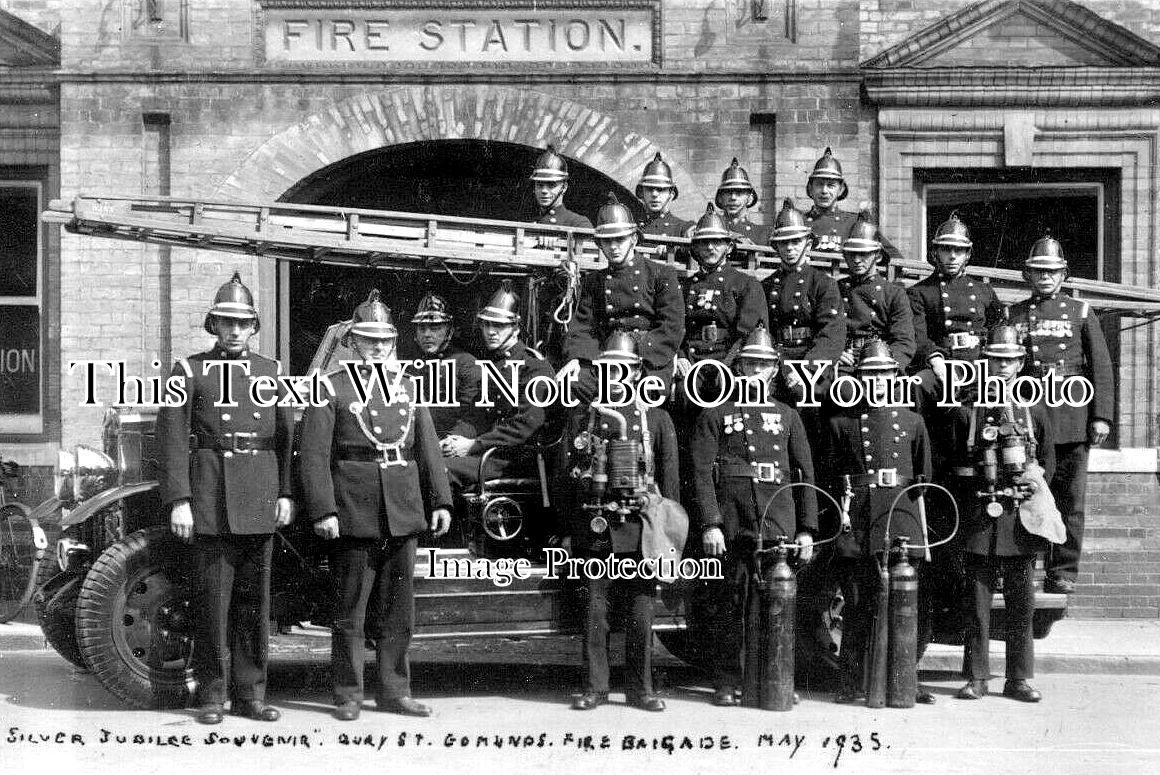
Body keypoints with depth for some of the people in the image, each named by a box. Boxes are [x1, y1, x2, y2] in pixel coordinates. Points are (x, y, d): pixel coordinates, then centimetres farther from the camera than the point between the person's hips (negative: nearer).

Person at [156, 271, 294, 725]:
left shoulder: (271, 372, 14)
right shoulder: (190, 371, 3)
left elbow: (285, 438, 14)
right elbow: (173, 439, -2)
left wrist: (285, 493, 5)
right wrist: (178, 500, -10)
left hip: (260, 496, 3)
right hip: (210, 493, -3)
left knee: (254, 596, 6)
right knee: (213, 597, -2)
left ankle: (249, 693, 12)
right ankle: (211, 695, 6)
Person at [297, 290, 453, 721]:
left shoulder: (407, 388, 14)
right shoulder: (332, 388, 0)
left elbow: (427, 448, 16)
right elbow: (313, 455, -7)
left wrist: (440, 501, 8)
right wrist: (323, 510, -15)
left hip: (403, 515, 5)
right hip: (354, 517, -4)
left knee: (398, 610, 9)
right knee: (350, 612, 2)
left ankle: (394, 691, 18)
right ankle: (348, 696, 9)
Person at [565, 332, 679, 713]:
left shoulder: (657, 419, 8)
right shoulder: (583, 417, 9)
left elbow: (669, 478, 7)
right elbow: (566, 477, 9)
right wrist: (567, 532, 5)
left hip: (638, 529, 0)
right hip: (593, 530, 0)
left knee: (640, 613, 2)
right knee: (594, 611, 2)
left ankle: (640, 688, 10)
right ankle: (595, 686, 9)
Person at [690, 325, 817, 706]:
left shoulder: (788, 416, 16)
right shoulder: (715, 415, 7)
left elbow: (806, 474, 13)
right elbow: (701, 473, -1)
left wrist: (806, 529, 5)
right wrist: (709, 524, -11)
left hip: (778, 523, 2)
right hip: (730, 524, -2)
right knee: (727, 602, 1)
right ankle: (727, 683, 8)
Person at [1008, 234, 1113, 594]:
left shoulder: (1081, 312, 10)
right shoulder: (1012, 315, 11)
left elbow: (1101, 367, 6)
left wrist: (1101, 416, -2)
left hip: (1071, 416, 0)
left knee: (1069, 497, 1)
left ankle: (1063, 572, 6)